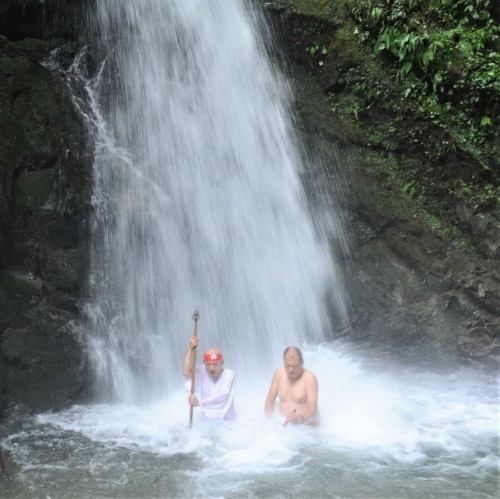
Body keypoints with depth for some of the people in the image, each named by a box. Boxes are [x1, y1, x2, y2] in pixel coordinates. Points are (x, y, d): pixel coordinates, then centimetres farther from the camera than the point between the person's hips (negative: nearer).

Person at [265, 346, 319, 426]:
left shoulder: (309, 378, -12)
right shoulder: (279, 373, 2)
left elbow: (313, 408, -17)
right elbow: (270, 400, 8)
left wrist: (300, 418, -35)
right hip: (283, 424, 3)